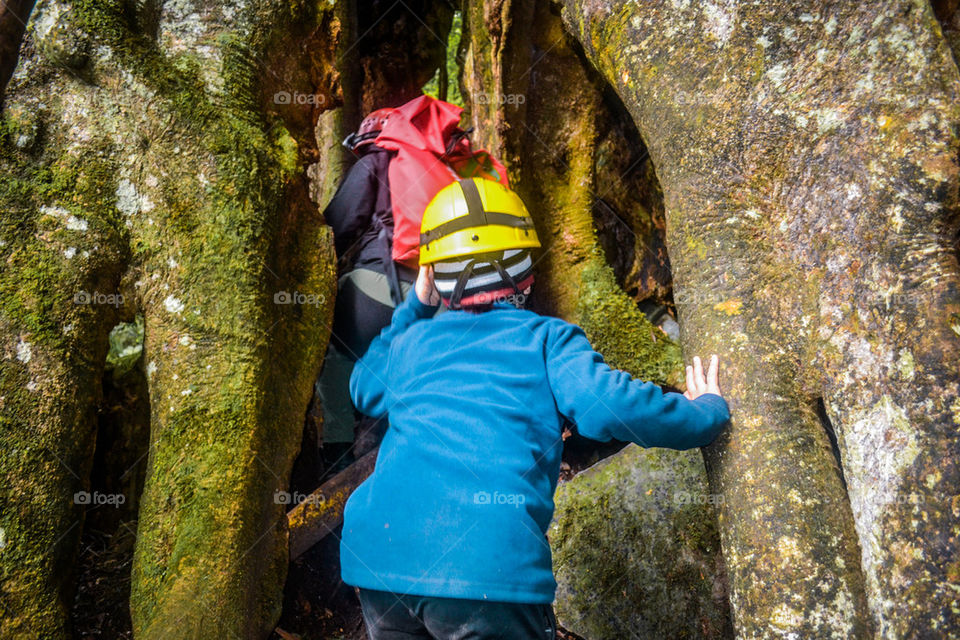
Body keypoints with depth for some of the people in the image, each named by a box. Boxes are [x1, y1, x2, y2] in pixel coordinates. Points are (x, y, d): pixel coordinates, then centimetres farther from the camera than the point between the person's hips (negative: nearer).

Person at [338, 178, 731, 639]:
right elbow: (609, 405, -8)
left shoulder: (411, 341, 20)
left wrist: (414, 307, 43)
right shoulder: (545, 338, 6)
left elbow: (364, 387, 41)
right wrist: (706, 411, 10)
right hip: (489, 564, -5)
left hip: (374, 553, 5)